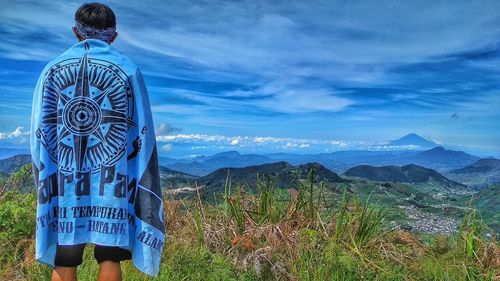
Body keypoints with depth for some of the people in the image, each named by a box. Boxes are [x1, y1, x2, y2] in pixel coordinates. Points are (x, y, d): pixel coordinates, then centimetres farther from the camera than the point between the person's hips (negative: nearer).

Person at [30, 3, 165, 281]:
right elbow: (141, 133, 1)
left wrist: (45, 179, 15)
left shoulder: (52, 69, 8)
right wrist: (139, 184, 8)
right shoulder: (128, 70, 2)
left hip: (63, 180, 2)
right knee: (110, 258, 7)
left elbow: (38, 131, 7)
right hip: (111, 180, -2)